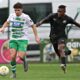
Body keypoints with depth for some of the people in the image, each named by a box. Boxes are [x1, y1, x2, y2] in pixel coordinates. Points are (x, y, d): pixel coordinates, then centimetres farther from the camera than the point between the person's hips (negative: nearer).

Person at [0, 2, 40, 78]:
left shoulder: (26, 17, -6)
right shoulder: (11, 16, 4)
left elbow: (33, 26, 5)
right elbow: (7, 22, 25)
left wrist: (36, 36, 2)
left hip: (23, 39, -3)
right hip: (13, 39, 3)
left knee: (20, 56, -18)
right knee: (12, 56, -12)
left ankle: (24, 61, 20)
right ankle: (13, 73, 5)